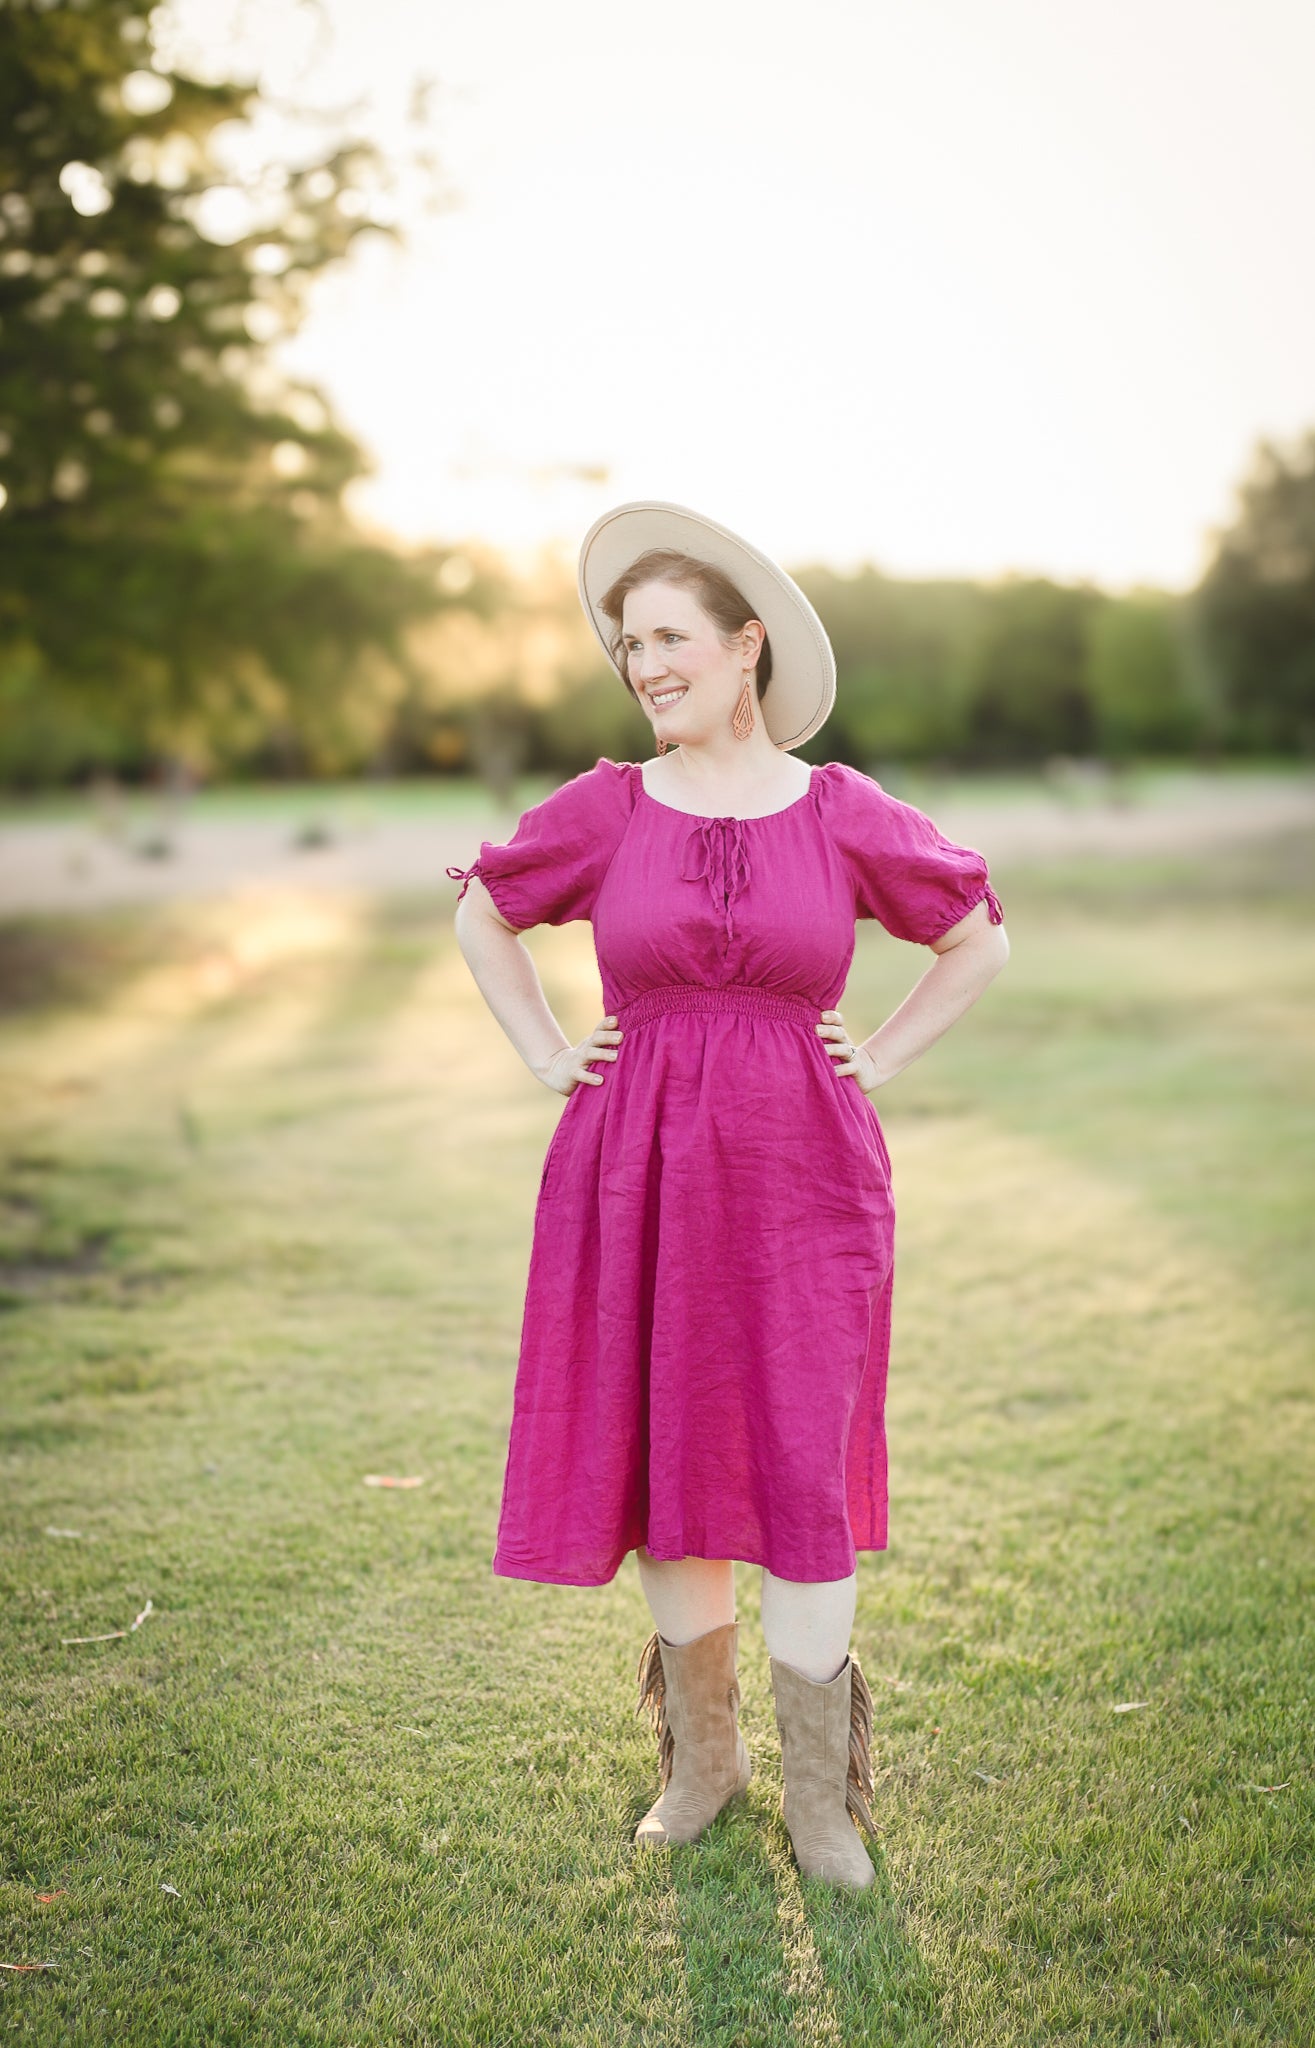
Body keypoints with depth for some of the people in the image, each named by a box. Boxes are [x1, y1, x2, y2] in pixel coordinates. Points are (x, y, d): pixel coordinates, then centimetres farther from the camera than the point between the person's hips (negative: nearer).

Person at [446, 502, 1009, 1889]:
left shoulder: (846, 816, -1)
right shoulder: (606, 811, 1)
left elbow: (981, 939, 11)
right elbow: (481, 913, 17)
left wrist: (882, 1059, 4)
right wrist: (547, 1056, 8)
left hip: (801, 1168, -1)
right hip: (639, 1174, 2)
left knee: (803, 1475, 0)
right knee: (664, 1462, 8)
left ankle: (820, 1788, 17)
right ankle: (701, 1752, 27)